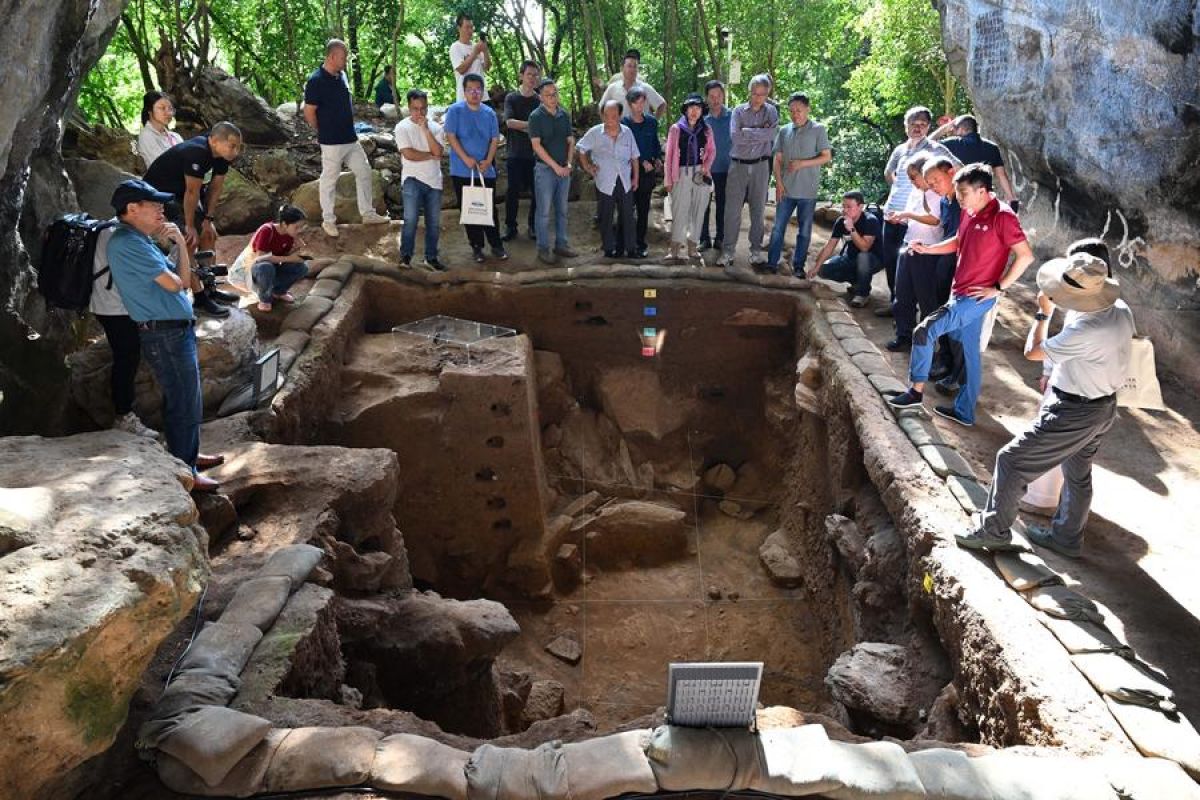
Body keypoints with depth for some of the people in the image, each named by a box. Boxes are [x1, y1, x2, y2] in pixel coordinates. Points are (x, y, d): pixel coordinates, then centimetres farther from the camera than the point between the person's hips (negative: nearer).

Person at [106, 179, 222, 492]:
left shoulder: (139, 240, 15)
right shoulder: (127, 243, -17)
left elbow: (185, 281, 15)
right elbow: (174, 284, -16)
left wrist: (181, 244, 4)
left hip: (176, 331, 10)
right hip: (166, 336, -10)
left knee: (186, 401, 21)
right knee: (185, 406, -2)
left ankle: (189, 455, 36)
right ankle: (185, 473, 9)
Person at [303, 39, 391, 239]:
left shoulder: (342, 75, 8)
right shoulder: (316, 80, -16)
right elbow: (309, 112, -12)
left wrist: (348, 128, 16)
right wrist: (324, 132, -1)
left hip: (351, 139, 8)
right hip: (331, 142, -8)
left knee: (364, 172, 11)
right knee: (329, 180, 3)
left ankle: (368, 214, 23)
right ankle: (328, 221, 15)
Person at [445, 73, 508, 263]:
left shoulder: (489, 113, 8)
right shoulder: (455, 111, -3)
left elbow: (495, 139, 7)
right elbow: (451, 137, -8)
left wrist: (488, 161, -8)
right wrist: (466, 159, -16)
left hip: (486, 170, 2)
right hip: (462, 171, -2)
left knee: (490, 209, 5)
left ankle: (496, 245, 14)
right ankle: (476, 246, 13)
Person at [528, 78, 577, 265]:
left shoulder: (564, 115, 8)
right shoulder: (536, 116, -7)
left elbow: (570, 141, 12)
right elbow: (536, 145, -12)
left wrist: (568, 164, -2)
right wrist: (556, 166, -14)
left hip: (564, 170, 5)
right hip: (545, 169, -5)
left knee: (562, 210, 11)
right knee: (544, 211, -1)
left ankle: (561, 245, 20)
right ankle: (543, 249, 5)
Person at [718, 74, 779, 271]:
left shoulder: (771, 111, 3)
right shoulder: (739, 111, 1)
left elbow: (771, 134, -14)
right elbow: (735, 136, -13)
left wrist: (747, 132, -11)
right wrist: (760, 132, -9)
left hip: (760, 166, 1)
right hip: (738, 165, -1)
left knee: (758, 210, 8)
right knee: (732, 210, -3)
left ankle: (756, 251, 17)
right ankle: (728, 251, 2)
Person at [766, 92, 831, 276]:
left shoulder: (818, 129, -3)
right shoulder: (784, 131, 6)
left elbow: (827, 157, -4)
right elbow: (777, 159, 7)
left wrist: (802, 163, -14)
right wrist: (778, 182, -3)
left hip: (808, 191, -2)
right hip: (786, 189, 2)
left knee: (804, 230, 7)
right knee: (778, 227, 3)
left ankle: (798, 265, 16)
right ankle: (772, 262, 11)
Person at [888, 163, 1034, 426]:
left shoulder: (1002, 217, -17)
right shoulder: (969, 212, 8)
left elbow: (1026, 256, -20)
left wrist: (998, 287, -17)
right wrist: (927, 249, 9)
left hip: (977, 296, -8)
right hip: (961, 293, 8)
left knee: (924, 331, -13)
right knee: (970, 353, 14)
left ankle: (916, 390, 1)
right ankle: (964, 412, 23)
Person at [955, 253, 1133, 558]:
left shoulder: (1085, 330, -34)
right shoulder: (1121, 310, -8)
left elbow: (1032, 351, -19)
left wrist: (1043, 312, -4)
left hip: (1073, 413, -9)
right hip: (1105, 406, 9)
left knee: (1011, 460, 2)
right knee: (1078, 475, 23)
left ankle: (994, 532, 13)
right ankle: (1067, 538, 40)